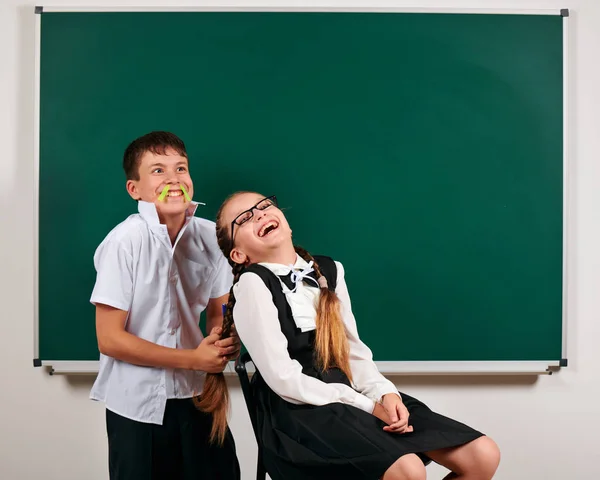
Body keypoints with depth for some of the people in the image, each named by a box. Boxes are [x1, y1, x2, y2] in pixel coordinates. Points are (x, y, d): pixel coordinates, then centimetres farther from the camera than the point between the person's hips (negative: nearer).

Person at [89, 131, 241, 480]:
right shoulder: (125, 241, -18)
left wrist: (222, 345, -14)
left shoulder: (210, 235, -5)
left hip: (196, 396, 4)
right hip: (138, 404, -4)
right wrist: (193, 360, -17)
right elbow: (110, 339, -15)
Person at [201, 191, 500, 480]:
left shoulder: (328, 270, 12)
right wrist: (368, 406, -13)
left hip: (350, 394, 7)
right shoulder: (252, 283, -8)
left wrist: (385, 394, -9)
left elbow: (353, 350, 10)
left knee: (483, 456, -3)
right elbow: (284, 379, -13)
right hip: (298, 411, -6)